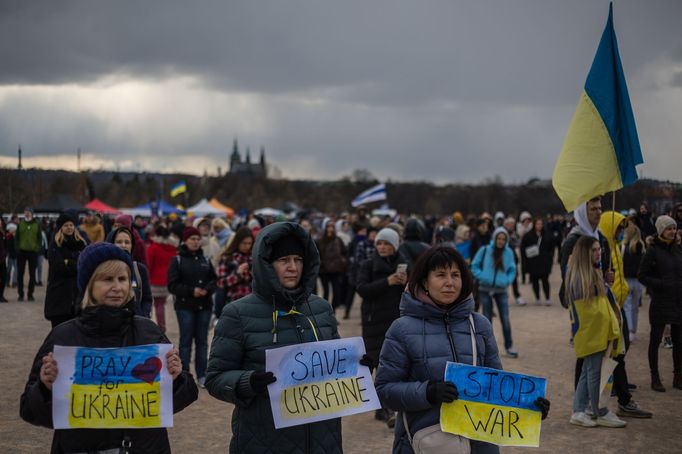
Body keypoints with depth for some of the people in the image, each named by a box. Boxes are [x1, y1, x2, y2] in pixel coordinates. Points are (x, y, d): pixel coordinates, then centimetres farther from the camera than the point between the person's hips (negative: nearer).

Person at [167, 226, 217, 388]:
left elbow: (214, 280, 11)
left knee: (202, 341, 7)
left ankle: (202, 375, 15)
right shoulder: (177, 260, -2)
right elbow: (172, 285, -7)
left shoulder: (205, 260, 9)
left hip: (204, 306, 4)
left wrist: (207, 290, -10)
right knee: (186, 341, -1)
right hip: (185, 306, -3)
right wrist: (191, 291, -17)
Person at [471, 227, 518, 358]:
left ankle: (509, 346, 10)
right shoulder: (484, 250, -6)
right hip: (485, 289, -1)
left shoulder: (509, 252, 0)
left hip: (501, 290, 1)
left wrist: (507, 281, -8)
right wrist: (482, 277, -14)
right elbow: (474, 266, 0)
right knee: (487, 319, 8)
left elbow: (512, 270, 9)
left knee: (505, 319, -1)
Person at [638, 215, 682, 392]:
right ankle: (655, 378, 13)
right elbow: (642, 276, -9)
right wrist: (662, 285, -18)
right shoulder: (653, 251, -8)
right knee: (655, 340, 4)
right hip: (660, 302, -5)